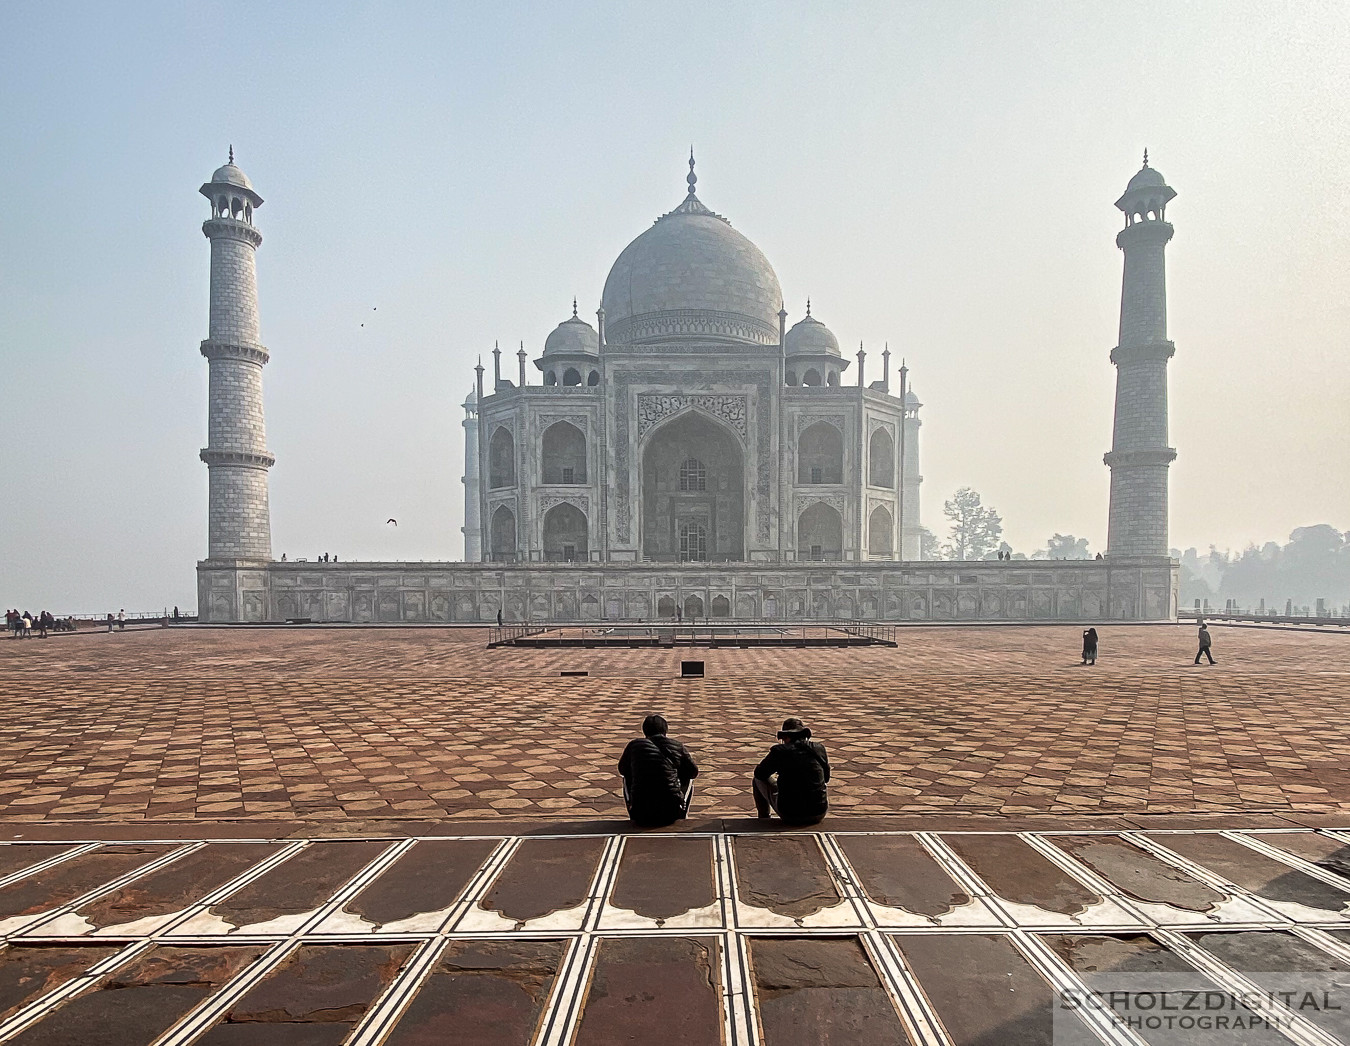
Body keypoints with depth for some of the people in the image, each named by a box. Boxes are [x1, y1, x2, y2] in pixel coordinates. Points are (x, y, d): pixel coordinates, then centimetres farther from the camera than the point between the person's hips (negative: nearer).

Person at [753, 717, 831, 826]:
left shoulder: (779, 751, -8)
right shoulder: (819, 748, 1)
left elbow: (759, 773, 8)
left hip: (789, 815, -3)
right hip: (818, 815, 3)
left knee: (758, 780, 21)